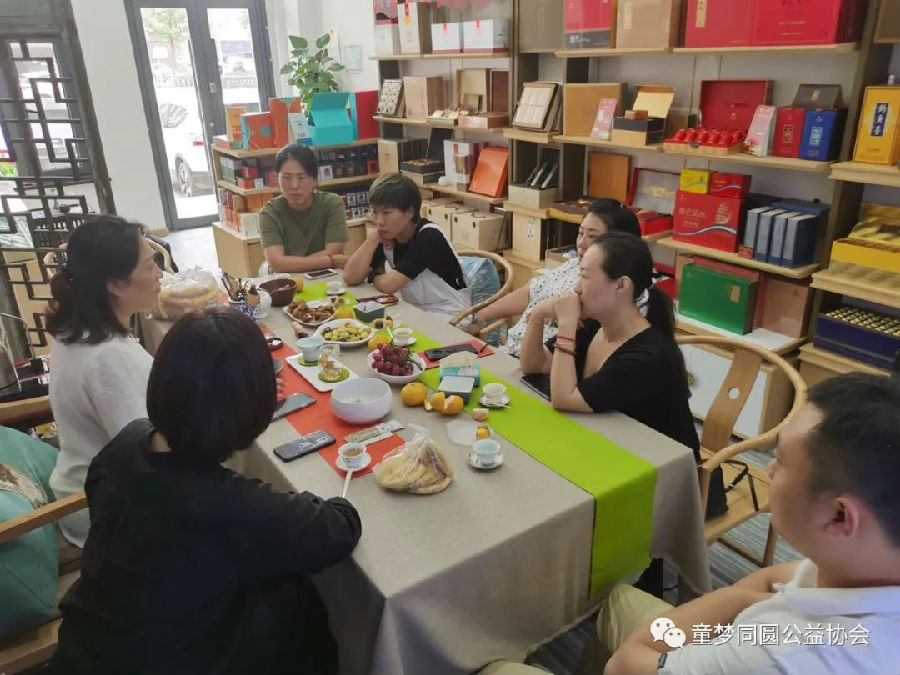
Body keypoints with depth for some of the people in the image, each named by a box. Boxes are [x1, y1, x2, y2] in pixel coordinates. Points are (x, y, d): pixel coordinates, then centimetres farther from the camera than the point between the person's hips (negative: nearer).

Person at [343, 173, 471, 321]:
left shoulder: (429, 236, -20)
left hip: (450, 318, -6)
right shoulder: (387, 237, 1)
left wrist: (375, 277, -2)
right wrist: (373, 238, -14)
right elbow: (351, 277, -7)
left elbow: (388, 285, -24)